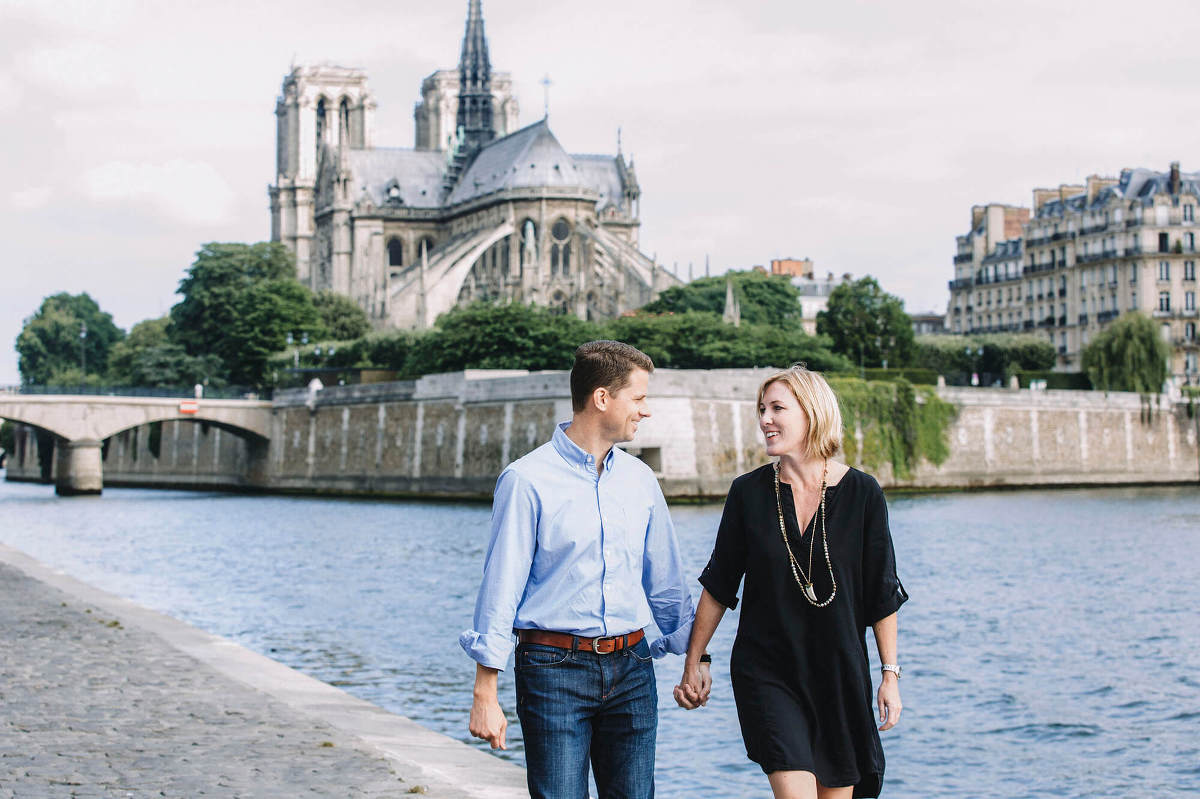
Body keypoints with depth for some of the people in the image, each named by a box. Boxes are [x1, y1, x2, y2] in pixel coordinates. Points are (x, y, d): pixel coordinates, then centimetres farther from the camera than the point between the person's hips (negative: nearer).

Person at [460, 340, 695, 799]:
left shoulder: (639, 479, 10)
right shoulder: (527, 480, -7)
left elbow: (666, 582, 18)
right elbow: (500, 588, -8)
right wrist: (485, 695, -10)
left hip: (631, 667, 5)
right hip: (554, 669, -5)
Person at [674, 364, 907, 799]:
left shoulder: (861, 493, -4)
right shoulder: (748, 492, -2)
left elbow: (882, 595, 1)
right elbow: (719, 585, 6)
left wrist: (890, 674, 0)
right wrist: (695, 661, 6)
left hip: (841, 673, 1)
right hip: (766, 674, -1)